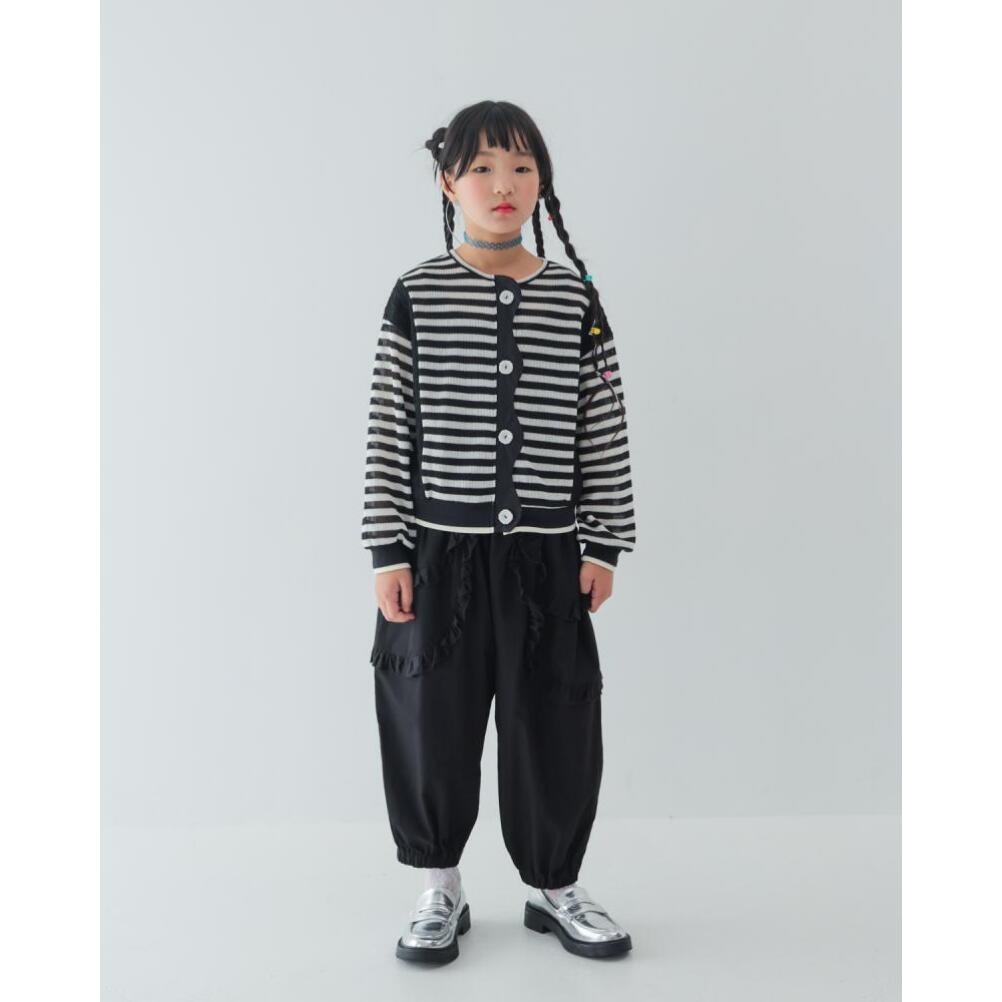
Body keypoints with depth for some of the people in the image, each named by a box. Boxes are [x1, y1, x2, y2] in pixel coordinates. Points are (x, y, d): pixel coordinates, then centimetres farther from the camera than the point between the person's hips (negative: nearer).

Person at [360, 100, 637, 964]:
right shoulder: (417, 295, -1)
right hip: (440, 554, -1)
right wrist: (388, 551, -5)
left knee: (555, 729, 9)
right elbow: (389, 430, -1)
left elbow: (604, 432, 6)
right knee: (433, 724, 8)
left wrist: (604, 544, 3)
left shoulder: (576, 298, 4)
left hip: (544, 556, 2)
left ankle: (555, 886, 31)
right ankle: (441, 889, 30)